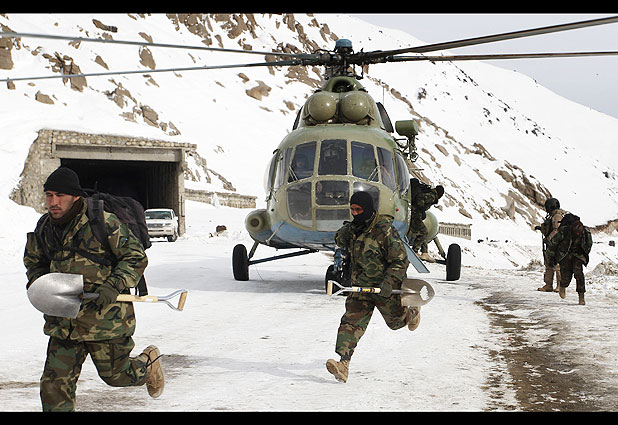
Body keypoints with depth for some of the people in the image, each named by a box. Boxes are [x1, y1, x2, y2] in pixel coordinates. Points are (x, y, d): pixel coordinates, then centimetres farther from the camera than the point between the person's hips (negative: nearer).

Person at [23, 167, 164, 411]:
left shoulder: (103, 223, -16)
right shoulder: (44, 228, 3)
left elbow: (136, 258, -10)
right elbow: (34, 261, 22)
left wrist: (113, 287, -23)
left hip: (105, 317, -5)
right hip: (63, 322, 5)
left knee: (114, 374, 13)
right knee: (55, 383, -2)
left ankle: (148, 365, 45)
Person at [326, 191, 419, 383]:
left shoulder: (385, 230, -23)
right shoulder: (355, 227, -1)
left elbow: (401, 261, -19)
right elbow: (340, 241, 19)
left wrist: (388, 283, -30)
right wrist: (343, 235, -6)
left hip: (385, 288, -5)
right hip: (360, 287, 5)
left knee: (396, 321, 18)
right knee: (350, 322, -13)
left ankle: (412, 313, 54)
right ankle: (343, 364, -24)